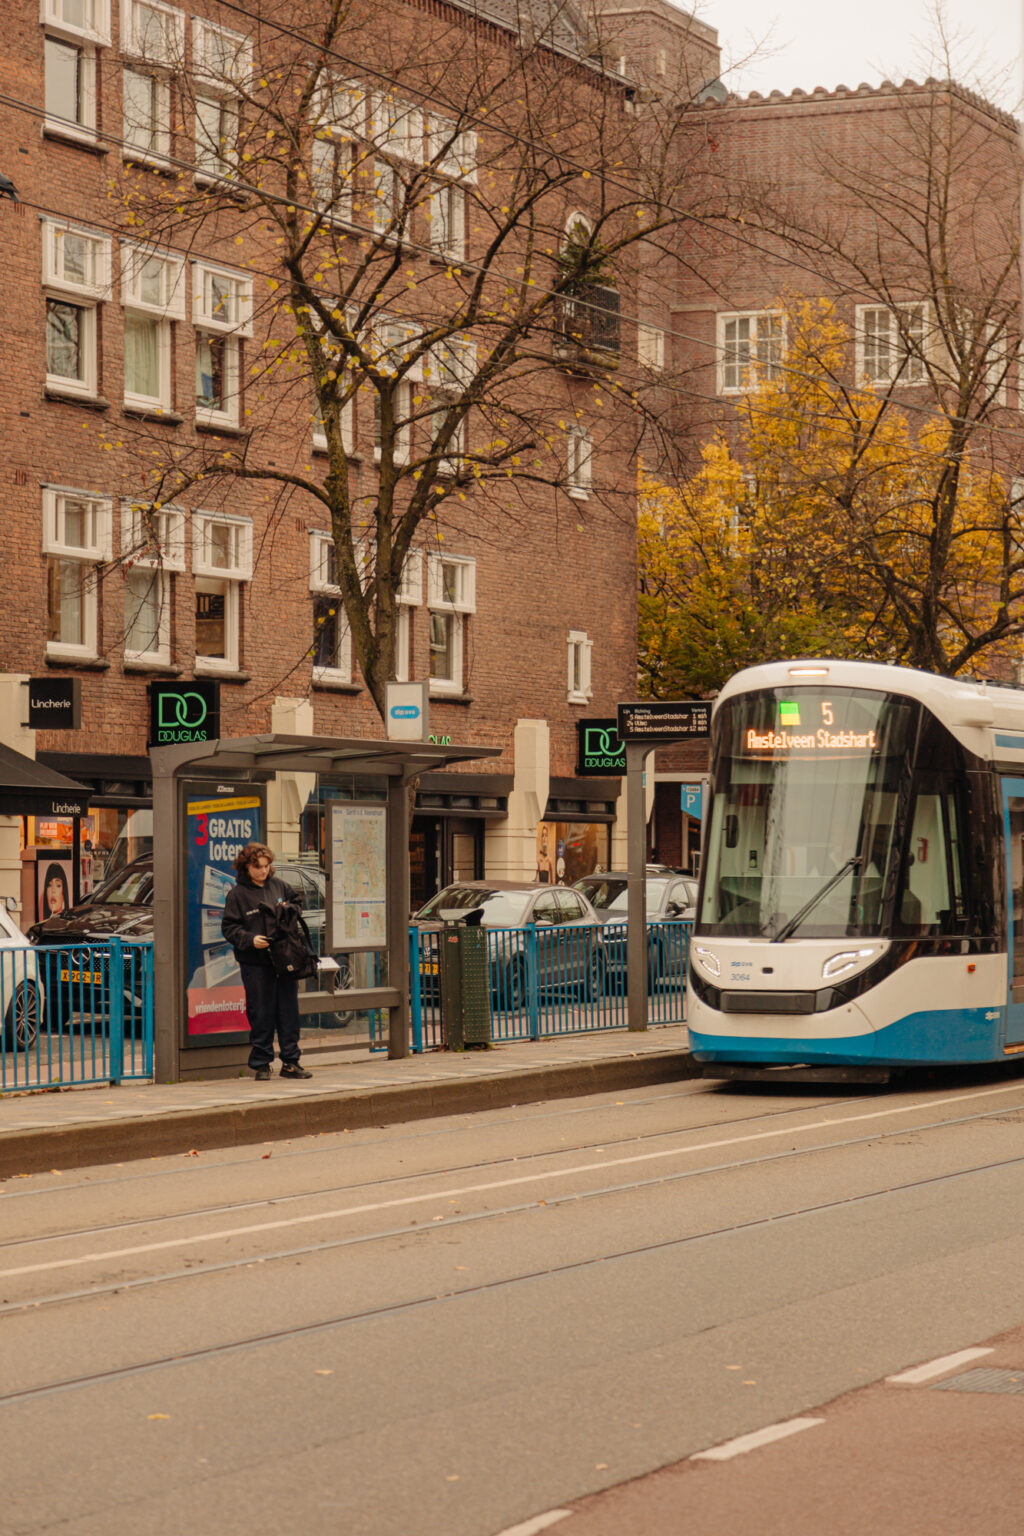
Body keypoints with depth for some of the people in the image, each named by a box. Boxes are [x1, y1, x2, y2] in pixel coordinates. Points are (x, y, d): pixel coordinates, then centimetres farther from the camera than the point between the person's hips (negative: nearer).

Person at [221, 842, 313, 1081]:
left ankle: (290, 1062, 12)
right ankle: (261, 1064, 8)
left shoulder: (279, 887, 10)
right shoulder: (237, 894, -3)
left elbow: (296, 900, 28)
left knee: (288, 1011, 5)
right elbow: (229, 928, -4)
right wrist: (250, 939, -19)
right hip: (255, 965, -4)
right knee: (261, 1015, -1)